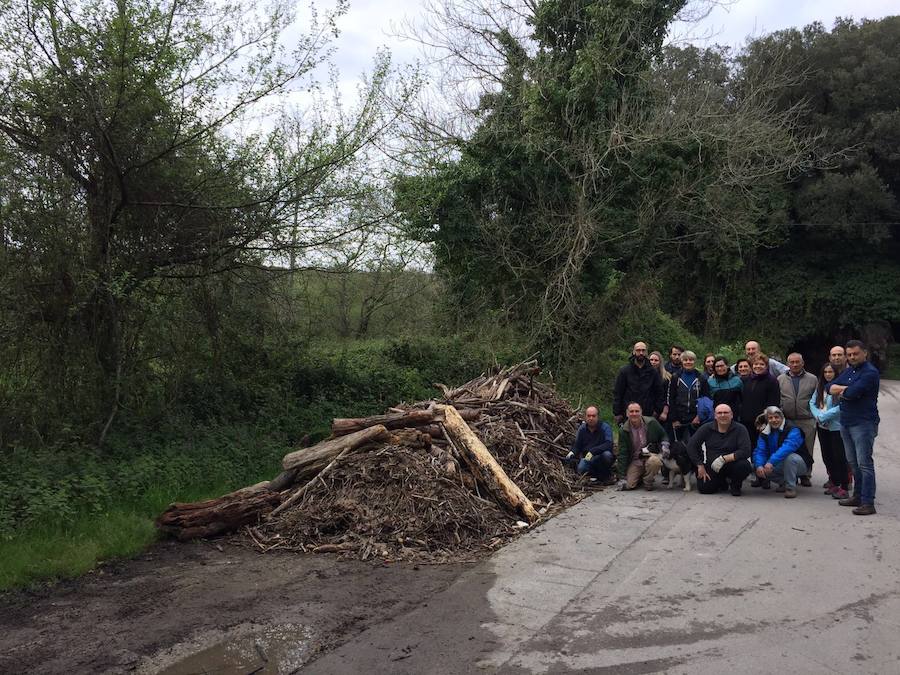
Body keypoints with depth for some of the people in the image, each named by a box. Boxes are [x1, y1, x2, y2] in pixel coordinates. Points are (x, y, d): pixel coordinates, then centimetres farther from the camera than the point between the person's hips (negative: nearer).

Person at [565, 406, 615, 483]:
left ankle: (606, 474, -4)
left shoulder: (605, 427, -11)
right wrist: (572, 452, -16)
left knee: (607, 454, -36)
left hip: (601, 458, -2)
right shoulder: (582, 429, 3)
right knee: (581, 469, -29)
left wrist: (593, 451, -36)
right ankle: (597, 475, 4)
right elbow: (577, 445, 8)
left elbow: (608, 444, -24)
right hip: (587, 458, 2)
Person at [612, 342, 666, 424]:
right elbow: (617, 393, 1)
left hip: (648, 415, 1)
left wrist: (657, 410, 2)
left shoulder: (653, 372, 7)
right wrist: (617, 413, -4)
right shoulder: (624, 370, 2)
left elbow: (660, 392, 11)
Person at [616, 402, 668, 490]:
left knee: (654, 461, -36)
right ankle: (640, 477, 22)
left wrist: (664, 444, -16)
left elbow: (663, 436, 10)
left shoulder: (652, 422, -7)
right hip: (634, 461, 1)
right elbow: (622, 454, -7)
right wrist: (622, 477, -12)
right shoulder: (623, 431, -6)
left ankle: (648, 481, -5)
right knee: (628, 485, -15)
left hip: (651, 456, -1)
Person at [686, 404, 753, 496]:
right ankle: (722, 481, 19)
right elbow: (691, 446, 0)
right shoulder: (707, 428, -3)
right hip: (712, 466, 2)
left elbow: (746, 452, -21)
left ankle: (735, 484, 2)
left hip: (732, 463, -2)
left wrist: (723, 459, -28)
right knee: (704, 488, -18)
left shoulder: (740, 429, -9)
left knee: (744, 466, -33)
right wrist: (700, 466, -7)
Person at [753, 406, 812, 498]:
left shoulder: (793, 430, -20)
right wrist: (759, 466, -33)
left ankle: (791, 487, -19)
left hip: (800, 465, -6)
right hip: (779, 466, 6)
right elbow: (760, 451, -12)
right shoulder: (765, 433, -1)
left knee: (789, 457, -36)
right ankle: (784, 483, 8)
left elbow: (787, 448, -37)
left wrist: (771, 462, -48)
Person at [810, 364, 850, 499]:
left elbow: (841, 407, -20)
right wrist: (818, 416, -8)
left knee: (839, 456, -6)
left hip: (836, 427, -7)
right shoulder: (820, 387, 11)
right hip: (822, 427, 7)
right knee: (827, 456, 13)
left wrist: (824, 416, -15)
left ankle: (844, 487, -1)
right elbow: (812, 403, 9)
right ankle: (834, 482, 26)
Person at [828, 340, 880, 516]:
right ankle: (858, 496, 24)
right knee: (853, 462, 14)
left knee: (865, 463, -8)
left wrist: (840, 392, -1)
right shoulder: (848, 371, 16)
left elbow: (852, 393, -23)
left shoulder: (870, 372, -12)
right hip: (846, 422, 9)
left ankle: (868, 503, -6)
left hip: (863, 424, -9)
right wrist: (845, 389, -11)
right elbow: (829, 387, 7)